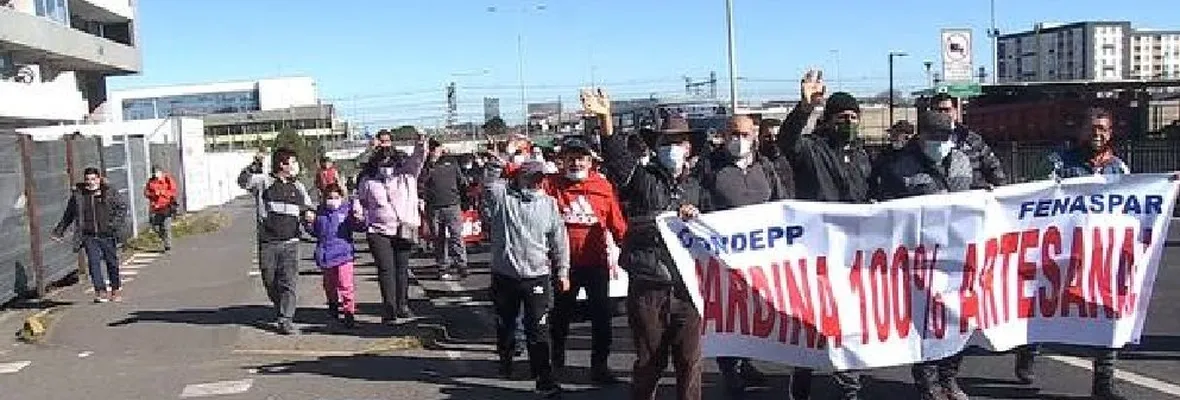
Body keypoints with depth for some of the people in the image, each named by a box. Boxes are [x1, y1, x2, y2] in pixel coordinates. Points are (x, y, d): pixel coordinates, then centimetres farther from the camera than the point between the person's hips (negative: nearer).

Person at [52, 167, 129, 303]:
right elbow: (68, 215, 16)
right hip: (89, 237, 1)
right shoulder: (77, 195, 5)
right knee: (94, 263, -11)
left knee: (112, 263, 8)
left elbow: (122, 206, 6)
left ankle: (116, 290, 24)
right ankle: (100, 291, -10)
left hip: (108, 235, -1)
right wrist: (59, 231, 20)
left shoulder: (110, 193, 0)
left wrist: (115, 223, -8)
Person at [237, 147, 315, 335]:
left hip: (290, 242, 2)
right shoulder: (264, 181, 2)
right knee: (271, 282, 8)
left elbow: (308, 206, 23)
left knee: (289, 282, -6)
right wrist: (252, 167, -28)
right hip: (268, 243, -2)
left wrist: (310, 212, 1)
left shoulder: (298, 187, 14)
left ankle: (286, 320, -4)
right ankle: (281, 311, 30)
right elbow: (244, 181, -12)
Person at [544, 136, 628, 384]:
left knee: (602, 316, 5)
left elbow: (617, 223, 1)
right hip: (566, 263, 0)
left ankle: (599, 366, 19)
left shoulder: (603, 187, -2)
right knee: (561, 314, 17)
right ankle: (557, 361, 36)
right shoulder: (553, 185, -3)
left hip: (596, 262, 0)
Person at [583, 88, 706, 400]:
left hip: (687, 286, 3)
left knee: (690, 359, 6)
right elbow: (617, 156, -16)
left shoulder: (695, 186, 14)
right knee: (649, 361, 7)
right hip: (647, 288, -2)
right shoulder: (643, 178, 3)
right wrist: (605, 119, -34)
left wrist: (695, 216, -4)